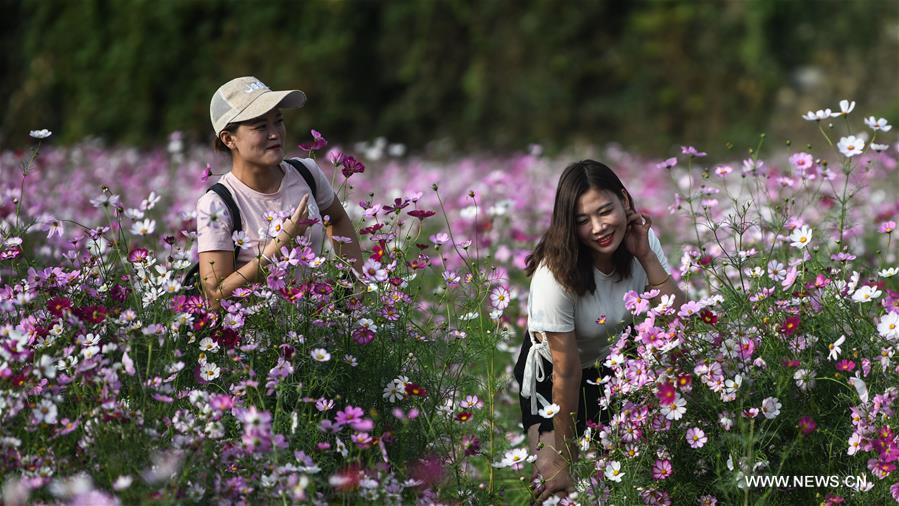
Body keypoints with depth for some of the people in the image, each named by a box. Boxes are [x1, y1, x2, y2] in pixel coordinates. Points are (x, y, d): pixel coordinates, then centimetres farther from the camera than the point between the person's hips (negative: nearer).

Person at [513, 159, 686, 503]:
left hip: (612, 360, 4)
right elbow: (566, 374, -27)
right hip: (549, 368, -4)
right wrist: (563, 461, -20)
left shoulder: (640, 241, -20)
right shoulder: (556, 275, -34)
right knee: (551, 471, -17)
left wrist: (647, 257, -30)